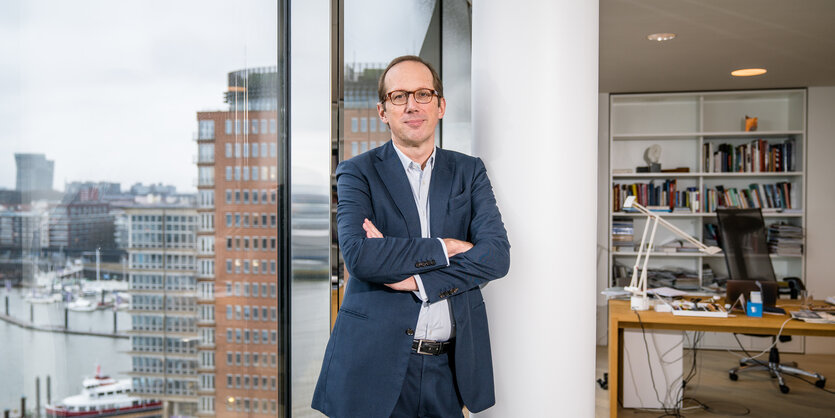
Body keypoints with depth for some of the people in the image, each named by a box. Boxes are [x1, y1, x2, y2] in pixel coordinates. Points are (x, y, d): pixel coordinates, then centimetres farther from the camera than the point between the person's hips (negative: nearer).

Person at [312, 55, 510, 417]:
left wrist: (417, 279, -16)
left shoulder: (469, 171, 6)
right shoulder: (358, 172, -2)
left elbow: (497, 254, -6)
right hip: (375, 362, -2)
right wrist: (444, 249, -15)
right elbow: (358, 254, -18)